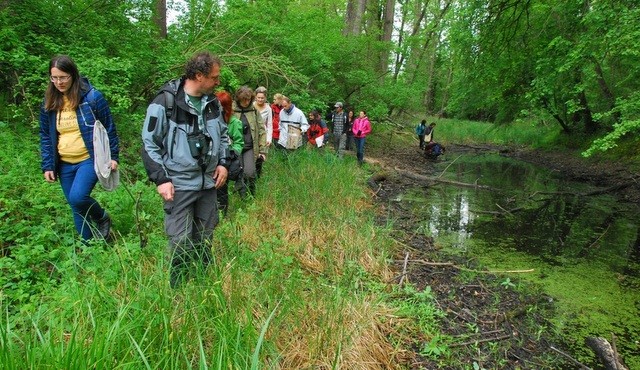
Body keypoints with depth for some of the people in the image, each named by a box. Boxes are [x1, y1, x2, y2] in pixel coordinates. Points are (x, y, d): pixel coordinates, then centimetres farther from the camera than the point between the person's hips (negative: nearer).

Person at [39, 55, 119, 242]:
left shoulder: (92, 97, -9)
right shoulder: (49, 102, 3)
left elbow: (109, 128, -3)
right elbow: (45, 137, 10)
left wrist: (113, 156, -7)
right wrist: (47, 166, 4)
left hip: (90, 159, -5)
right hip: (64, 164, 5)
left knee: (77, 197, -24)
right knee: (77, 207, 10)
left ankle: (103, 218, 6)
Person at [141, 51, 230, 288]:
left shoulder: (213, 102, 6)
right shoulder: (165, 102, -14)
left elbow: (223, 134, 20)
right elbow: (149, 144, -10)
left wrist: (223, 162, 7)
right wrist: (161, 179, -13)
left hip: (208, 183, 6)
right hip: (179, 185, -6)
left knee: (205, 237, 17)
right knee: (181, 241, -1)